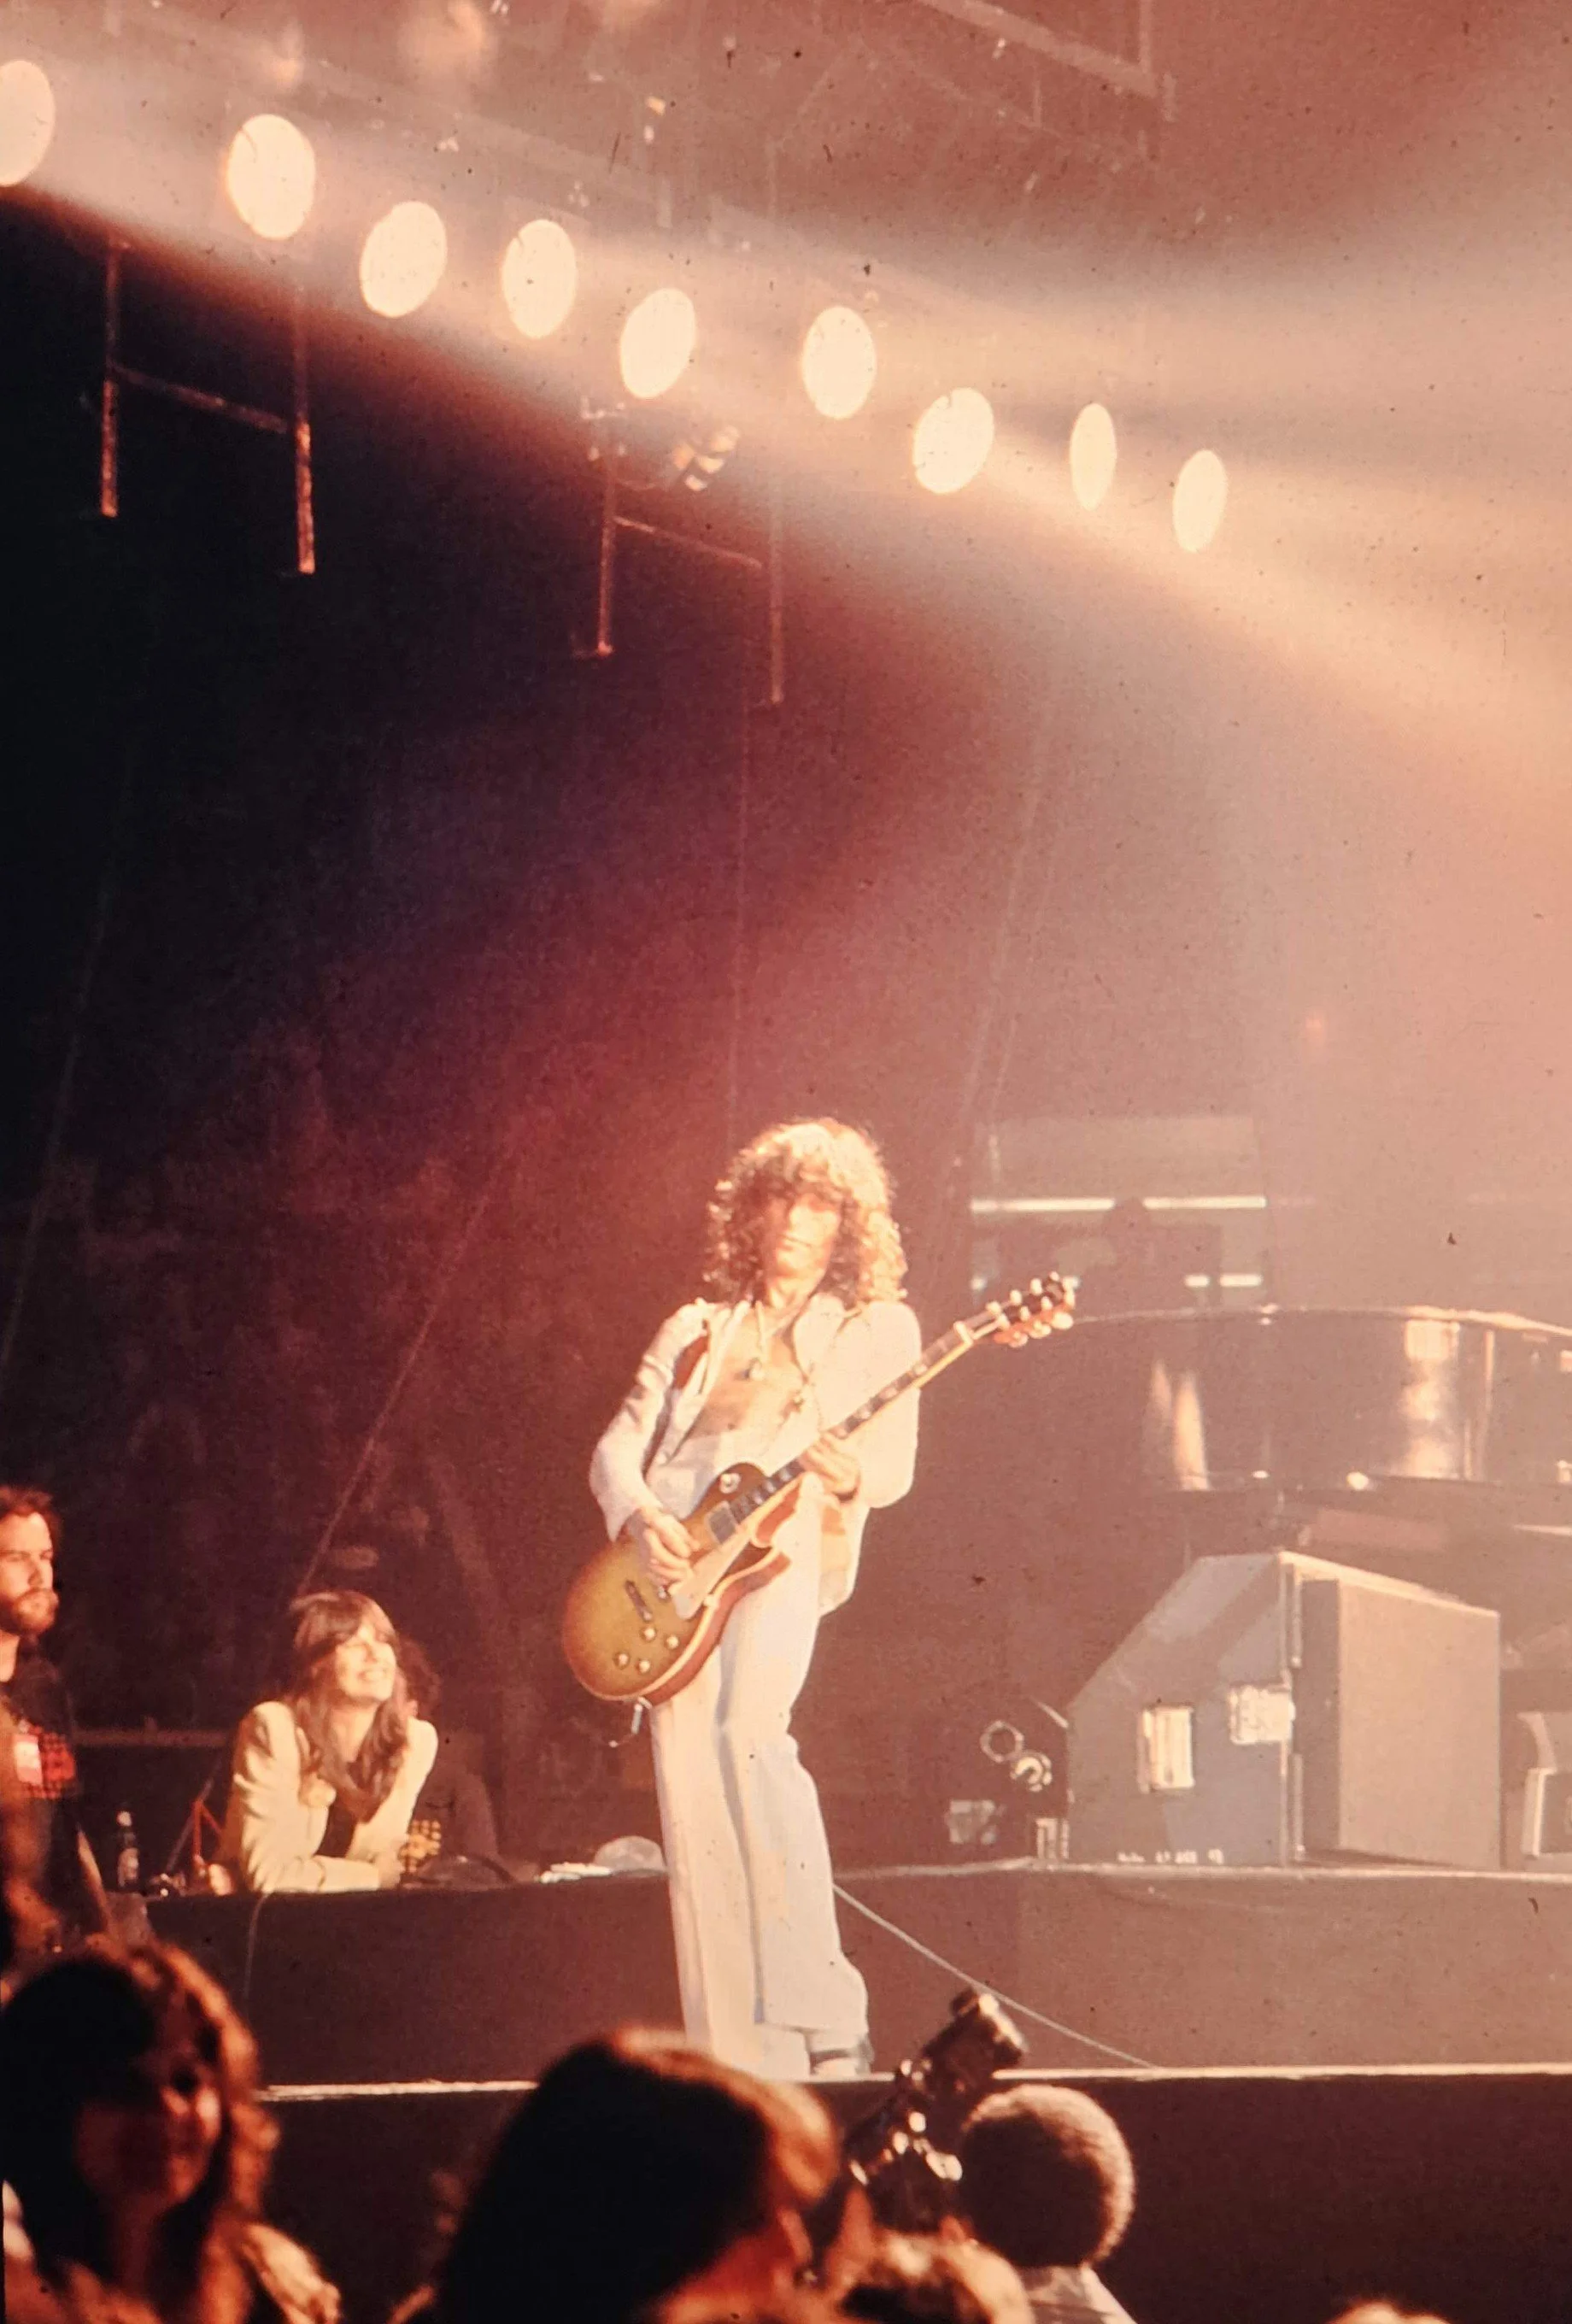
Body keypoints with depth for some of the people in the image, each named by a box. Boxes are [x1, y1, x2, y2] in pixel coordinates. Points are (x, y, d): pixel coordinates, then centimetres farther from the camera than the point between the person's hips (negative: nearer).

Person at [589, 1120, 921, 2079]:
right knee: (695, 1802, -6)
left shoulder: (877, 1329, 17)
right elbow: (618, 1447, 17)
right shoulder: (698, 1332, 24)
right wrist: (640, 1514, -5)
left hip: (781, 1549, -4)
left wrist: (850, 1475, -18)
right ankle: (740, 2063, -4)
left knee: (749, 1732, -30)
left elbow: (894, 1461, 6)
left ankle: (823, 2022, -27)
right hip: (672, 1570, 4)